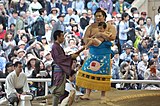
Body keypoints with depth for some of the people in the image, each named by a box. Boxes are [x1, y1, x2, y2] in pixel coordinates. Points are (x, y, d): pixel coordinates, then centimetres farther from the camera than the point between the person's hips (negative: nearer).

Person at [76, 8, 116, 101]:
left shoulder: (109, 27, 3)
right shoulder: (92, 27, 11)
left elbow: (112, 37, -14)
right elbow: (85, 38, 5)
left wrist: (101, 34, -13)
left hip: (104, 54, -3)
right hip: (93, 53, 3)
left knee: (103, 73, -2)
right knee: (89, 72, -3)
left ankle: (103, 95, 6)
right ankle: (87, 94, 1)